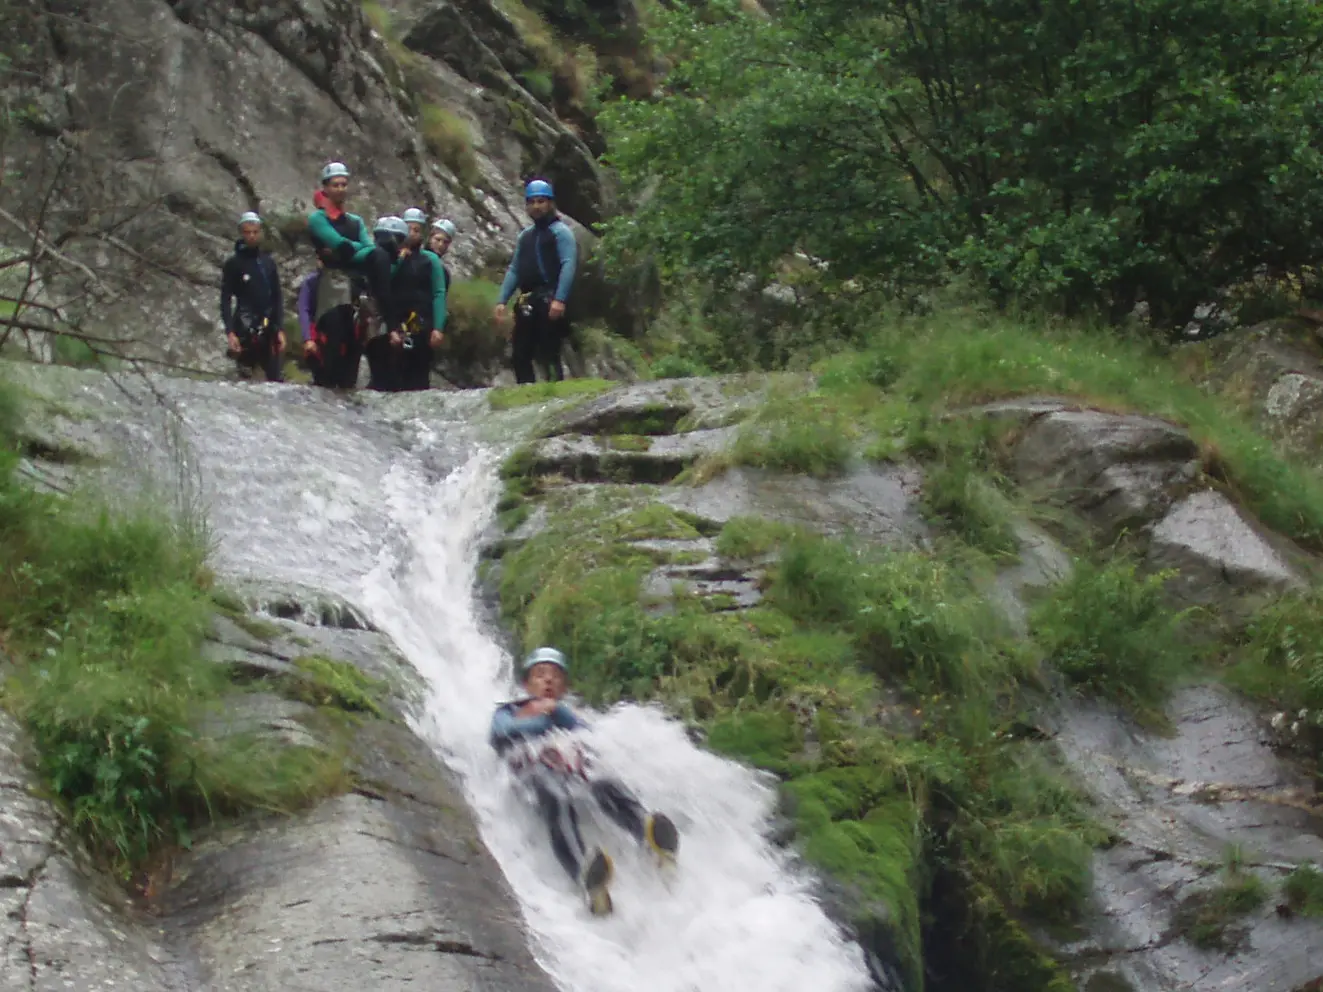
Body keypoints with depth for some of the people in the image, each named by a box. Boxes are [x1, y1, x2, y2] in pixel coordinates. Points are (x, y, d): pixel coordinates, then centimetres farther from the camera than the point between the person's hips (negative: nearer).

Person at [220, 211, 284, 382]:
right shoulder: (233, 264, 1)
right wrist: (229, 332, -15)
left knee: (275, 378, -2)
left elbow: (277, 298, 13)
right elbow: (225, 300, -4)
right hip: (245, 330, -3)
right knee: (246, 376, -6)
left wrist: (280, 330, 3)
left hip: (269, 329, 3)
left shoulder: (268, 262, 11)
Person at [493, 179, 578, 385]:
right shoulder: (525, 235, 23)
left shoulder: (560, 231, -1)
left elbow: (568, 265, -12)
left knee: (549, 355, -11)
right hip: (527, 304, 8)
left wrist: (559, 299, -24)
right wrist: (502, 300, 11)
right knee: (519, 356, 5)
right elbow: (514, 270, 22)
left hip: (549, 302, -8)